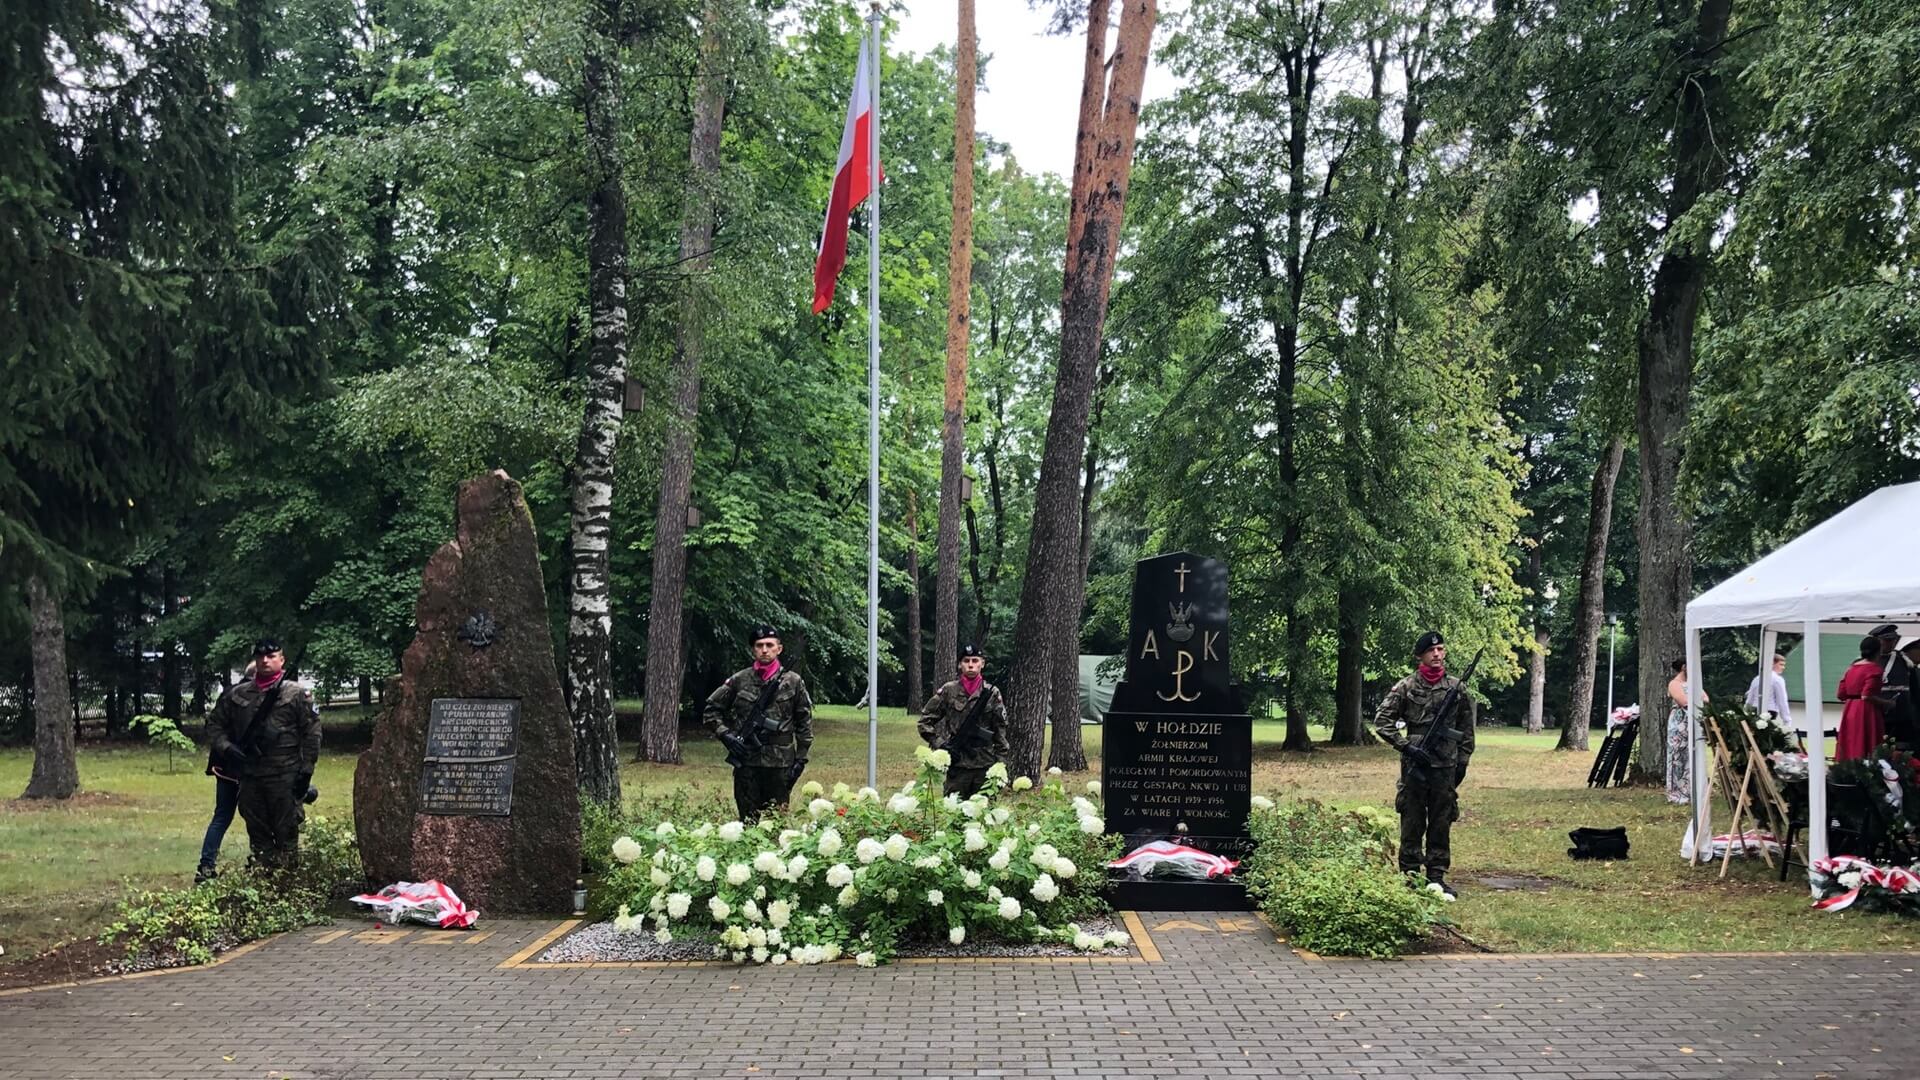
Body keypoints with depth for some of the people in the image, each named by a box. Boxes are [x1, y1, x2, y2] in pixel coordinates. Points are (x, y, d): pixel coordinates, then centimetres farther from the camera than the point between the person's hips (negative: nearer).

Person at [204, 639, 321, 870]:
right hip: (249, 776, 4)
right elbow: (215, 724, 18)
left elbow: (311, 734, -3)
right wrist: (225, 747, -1)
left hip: (285, 778, -4)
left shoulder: (297, 694, -1)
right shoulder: (237, 694, 10)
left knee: (286, 833, -2)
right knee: (257, 834, 11)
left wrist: (306, 771, -9)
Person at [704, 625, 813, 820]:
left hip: (780, 764, 0)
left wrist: (801, 758, 2)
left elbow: (804, 723, 6)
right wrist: (725, 735, -3)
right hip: (746, 762, 1)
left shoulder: (793, 682, 3)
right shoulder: (739, 680, 3)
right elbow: (711, 710, 10)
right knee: (748, 821, 5)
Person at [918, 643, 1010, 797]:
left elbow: (1000, 730, 7)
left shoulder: (992, 694, 5)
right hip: (958, 765, -1)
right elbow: (925, 721, 6)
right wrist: (940, 744, -6)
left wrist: (1001, 763, 3)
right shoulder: (948, 691, 1)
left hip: (985, 766, 1)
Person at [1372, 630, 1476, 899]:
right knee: (1412, 822, 2)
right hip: (1415, 765, -3)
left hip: (1446, 766, 3)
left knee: (1441, 823, 7)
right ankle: (1410, 875, 8)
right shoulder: (1406, 687, -3)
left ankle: (1437, 876, 15)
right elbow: (1381, 720, -4)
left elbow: (1466, 727, 15)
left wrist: (1463, 760, 11)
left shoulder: (1456, 687, 8)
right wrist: (1406, 746, -11)